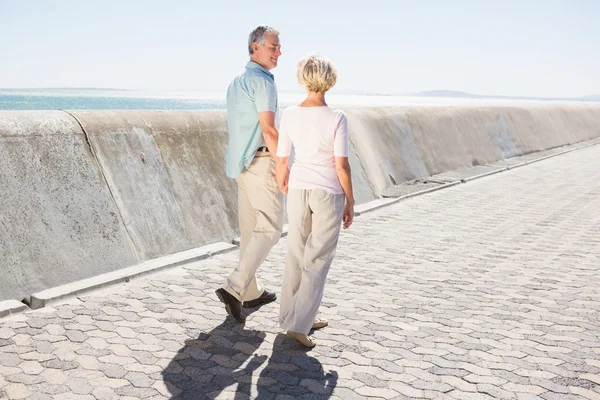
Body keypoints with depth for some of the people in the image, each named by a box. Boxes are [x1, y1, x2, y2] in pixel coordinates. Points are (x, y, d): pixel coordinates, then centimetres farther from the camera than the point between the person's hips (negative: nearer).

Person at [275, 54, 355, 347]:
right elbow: (341, 165, -13)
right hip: (329, 194, -3)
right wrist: (350, 202, -2)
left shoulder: (290, 115, -4)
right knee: (317, 260, 4)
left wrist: (282, 185, 19)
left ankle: (292, 316, 28)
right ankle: (299, 325, -1)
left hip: (299, 191, 4)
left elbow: (281, 160, 0)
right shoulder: (337, 118, -13)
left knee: (297, 256, 17)